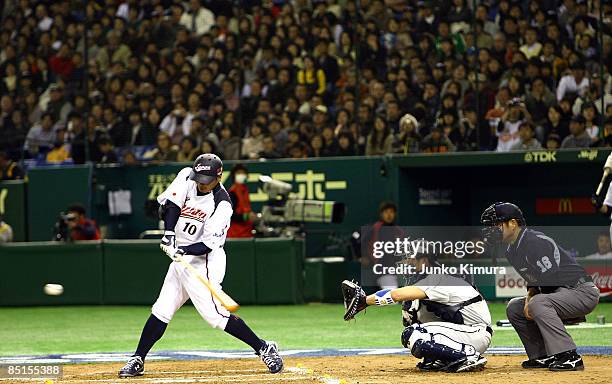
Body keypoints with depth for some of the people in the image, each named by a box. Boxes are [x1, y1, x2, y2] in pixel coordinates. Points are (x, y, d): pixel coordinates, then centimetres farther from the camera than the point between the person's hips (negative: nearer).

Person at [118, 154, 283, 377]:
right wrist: (169, 233, -19)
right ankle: (137, 361, 12)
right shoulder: (187, 177, 0)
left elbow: (209, 244, -20)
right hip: (181, 259, 6)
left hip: (203, 261, -6)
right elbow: (170, 203, -4)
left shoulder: (222, 204, -17)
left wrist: (183, 250, -34)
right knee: (161, 311, 6)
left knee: (215, 315, -14)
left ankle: (264, 349, -5)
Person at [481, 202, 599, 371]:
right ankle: (542, 356, 9)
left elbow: (550, 278, -25)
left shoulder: (535, 242, -20)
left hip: (583, 292, -11)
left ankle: (569, 357, -32)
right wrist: (530, 294, 0)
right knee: (514, 308, 11)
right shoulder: (511, 250, 11)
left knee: (538, 303, -34)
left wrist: (533, 299, -13)